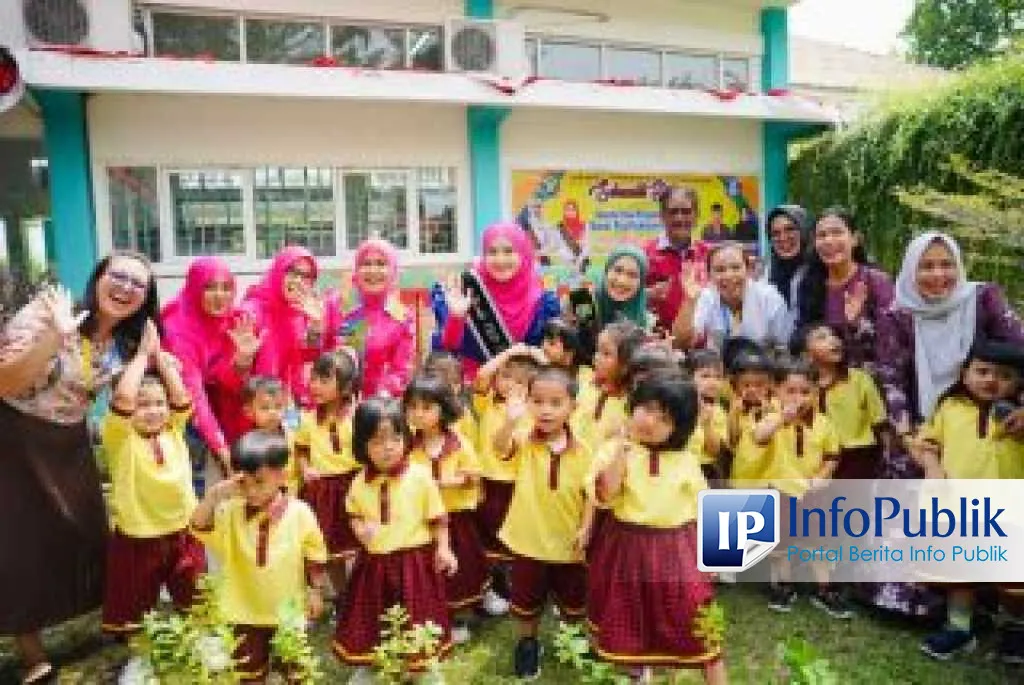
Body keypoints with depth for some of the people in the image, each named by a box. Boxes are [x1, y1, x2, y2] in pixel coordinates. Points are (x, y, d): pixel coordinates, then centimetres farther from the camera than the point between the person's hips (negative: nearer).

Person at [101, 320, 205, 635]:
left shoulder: (174, 431, 2)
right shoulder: (119, 438, -10)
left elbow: (181, 398, -12)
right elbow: (122, 399, -27)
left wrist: (159, 354, -9)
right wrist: (143, 353, -19)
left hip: (182, 532, 4)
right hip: (137, 538, -3)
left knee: (197, 604, 18)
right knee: (134, 610, 12)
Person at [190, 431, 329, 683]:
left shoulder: (299, 512, -16)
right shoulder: (230, 511, -11)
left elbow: (314, 555, -6)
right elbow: (199, 526, -25)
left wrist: (316, 591, -2)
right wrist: (215, 494, -37)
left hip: (289, 610, -1)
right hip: (246, 611, 2)